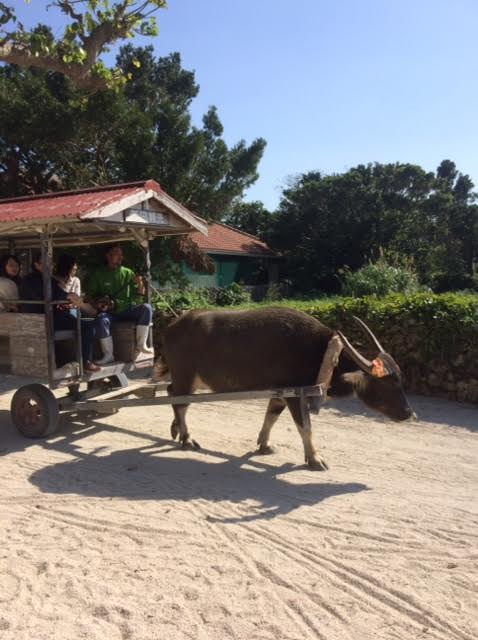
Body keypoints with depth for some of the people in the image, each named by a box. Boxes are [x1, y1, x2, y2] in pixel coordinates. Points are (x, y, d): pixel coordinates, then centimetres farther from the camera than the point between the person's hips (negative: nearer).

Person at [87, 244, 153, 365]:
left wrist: (140, 285, -14)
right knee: (101, 320, -36)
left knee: (146, 308, -24)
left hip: (127, 309, 2)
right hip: (109, 311, -2)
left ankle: (141, 345, -18)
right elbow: (90, 296, 9)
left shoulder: (128, 273, 8)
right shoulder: (98, 274, 4)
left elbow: (137, 298, 6)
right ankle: (108, 355, -22)